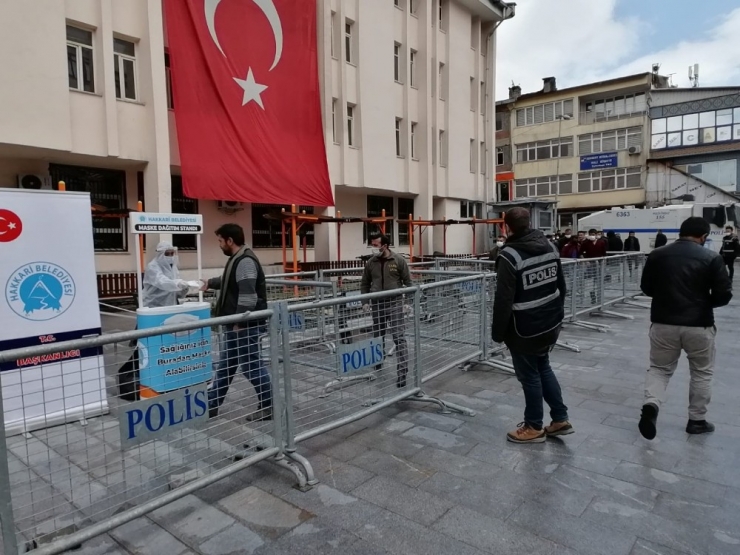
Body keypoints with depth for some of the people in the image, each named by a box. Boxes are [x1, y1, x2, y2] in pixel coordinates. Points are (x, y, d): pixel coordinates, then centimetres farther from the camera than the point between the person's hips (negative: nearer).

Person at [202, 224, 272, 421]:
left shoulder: (245, 261, -19)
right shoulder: (237, 259, 15)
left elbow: (247, 295, -26)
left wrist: (240, 323, -24)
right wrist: (210, 283, 48)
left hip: (245, 325, -11)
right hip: (234, 325, 11)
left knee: (252, 365, -1)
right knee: (225, 366, 17)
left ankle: (268, 407, 12)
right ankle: (211, 406, 28)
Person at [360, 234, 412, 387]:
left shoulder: (399, 260, -6)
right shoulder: (371, 263, 2)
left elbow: (407, 282, -1)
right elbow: (365, 284, 12)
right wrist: (364, 301, 5)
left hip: (395, 303, -3)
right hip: (377, 304, 4)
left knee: (399, 337, -8)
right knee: (377, 336, 16)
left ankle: (402, 372, -6)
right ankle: (377, 364, 35)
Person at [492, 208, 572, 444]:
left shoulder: (510, 255, -21)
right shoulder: (550, 247, 4)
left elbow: (504, 299, -21)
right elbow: (561, 286, 12)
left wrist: (498, 332, -10)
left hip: (525, 329, -8)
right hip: (551, 323, 8)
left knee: (530, 375, 7)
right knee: (543, 367, 23)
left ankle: (534, 427, 23)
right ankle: (560, 419, 29)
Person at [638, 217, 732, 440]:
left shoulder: (657, 255, 0)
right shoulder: (711, 258, -7)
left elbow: (646, 288, 7)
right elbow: (724, 295, -7)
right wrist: (703, 303, 12)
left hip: (663, 323, 2)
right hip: (699, 325, -1)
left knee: (659, 368, 14)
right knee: (702, 373, 18)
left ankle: (651, 404, -11)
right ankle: (697, 420, 27)